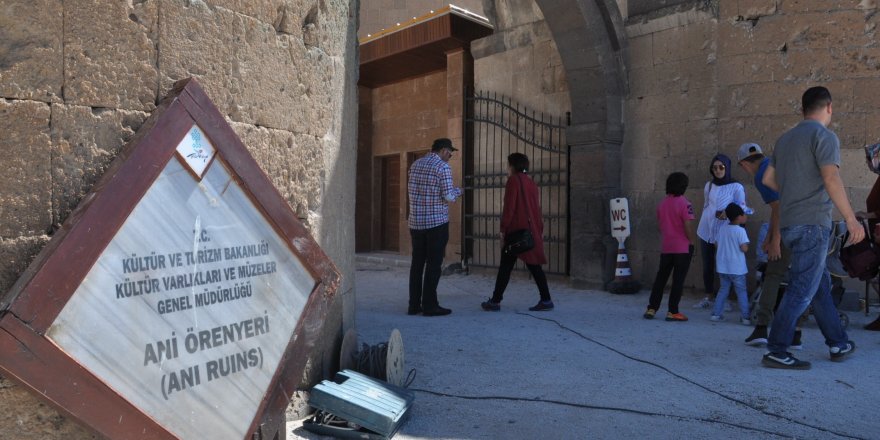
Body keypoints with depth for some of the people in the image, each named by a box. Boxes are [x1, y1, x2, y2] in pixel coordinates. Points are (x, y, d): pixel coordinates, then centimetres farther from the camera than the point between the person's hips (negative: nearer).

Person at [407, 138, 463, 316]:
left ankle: (414, 305, 15)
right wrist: (457, 191, 8)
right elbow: (448, 197, -12)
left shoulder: (415, 164, 10)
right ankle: (429, 306, 5)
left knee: (417, 262, 11)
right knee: (433, 264, 1)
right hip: (437, 222, -6)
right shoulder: (442, 167, -9)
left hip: (415, 221, 6)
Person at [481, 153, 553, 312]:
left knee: (506, 266, -1)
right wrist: (540, 229, 17)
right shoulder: (531, 182, 14)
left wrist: (503, 228, -10)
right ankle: (546, 300, 6)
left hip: (516, 230, -7)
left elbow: (509, 207, -13)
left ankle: (495, 301, 4)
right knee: (534, 265, 9)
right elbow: (536, 208, 15)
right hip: (532, 231, 7)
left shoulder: (514, 180, -7)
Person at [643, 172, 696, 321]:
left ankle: (651, 308, 10)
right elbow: (688, 227, -17)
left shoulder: (662, 204, 7)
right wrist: (692, 242, -4)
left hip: (666, 247, 5)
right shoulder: (684, 204, -13)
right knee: (678, 280, 1)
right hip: (683, 247, -5)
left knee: (660, 278, 11)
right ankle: (673, 312, 4)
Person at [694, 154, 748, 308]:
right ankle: (707, 298, 15)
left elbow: (742, 209, -5)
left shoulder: (736, 187, -4)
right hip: (706, 232, 4)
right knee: (707, 266, 7)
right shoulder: (709, 185, 11)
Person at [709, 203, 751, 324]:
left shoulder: (722, 228, 3)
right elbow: (744, 248, -18)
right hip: (737, 268, -5)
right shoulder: (740, 230, -14)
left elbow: (716, 244, 9)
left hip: (723, 267, 5)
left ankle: (716, 313, 13)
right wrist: (746, 245, 2)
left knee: (723, 289, 15)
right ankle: (745, 317, 5)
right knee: (741, 291, 5)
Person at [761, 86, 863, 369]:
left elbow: (768, 179, 19)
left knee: (821, 284, 17)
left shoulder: (785, 139, 16)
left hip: (789, 223, 8)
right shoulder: (824, 136, -7)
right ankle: (776, 351, -7)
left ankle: (838, 343, 27)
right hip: (812, 223, -8)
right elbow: (831, 179, -19)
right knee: (802, 290, -7)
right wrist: (851, 219, -18)